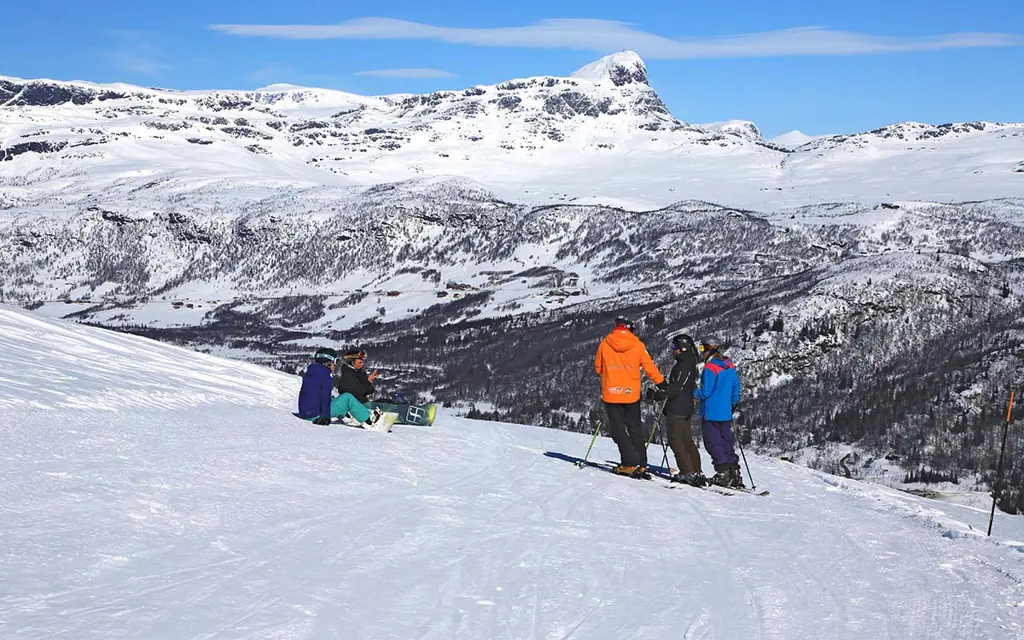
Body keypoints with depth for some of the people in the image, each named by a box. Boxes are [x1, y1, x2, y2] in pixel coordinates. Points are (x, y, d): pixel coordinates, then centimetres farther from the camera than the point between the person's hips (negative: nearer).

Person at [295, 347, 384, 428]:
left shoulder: (308, 374, 15)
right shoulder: (326, 378, -13)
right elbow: (325, 397, -20)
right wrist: (325, 416, -21)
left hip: (303, 413, 9)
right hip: (316, 415, -9)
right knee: (347, 398, 0)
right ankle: (368, 420, 7)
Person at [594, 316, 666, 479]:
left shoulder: (604, 344, -2)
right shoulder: (637, 345, -3)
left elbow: (598, 368, 8)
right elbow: (650, 367, 1)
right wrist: (661, 383, 16)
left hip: (611, 393, -1)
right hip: (631, 394, 1)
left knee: (618, 429, 4)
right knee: (635, 429, 13)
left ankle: (630, 462, -9)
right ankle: (641, 464, 12)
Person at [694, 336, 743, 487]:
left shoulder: (710, 368, -15)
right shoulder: (730, 367, 9)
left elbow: (705, 392, -16)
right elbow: (736, 388, 14)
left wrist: (694, 393, 2)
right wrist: (733, 403, 26)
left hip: (711, 413, -8)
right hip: (726, 413, 8)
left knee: (714, 443, -2)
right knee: (727, 442, 12)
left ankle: (723, 473, -8)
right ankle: (734, 474, 10)